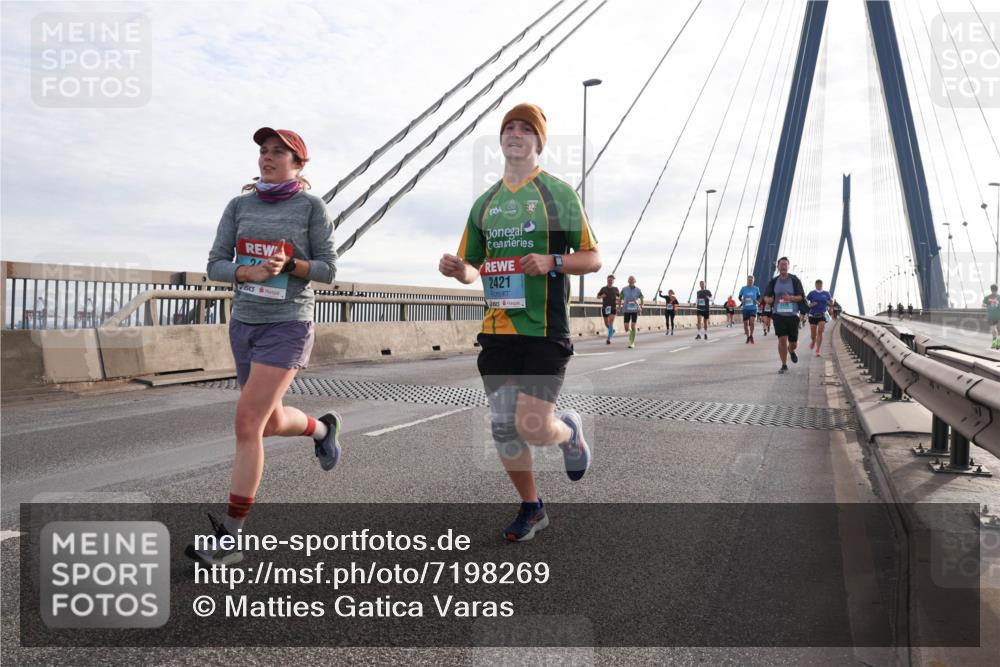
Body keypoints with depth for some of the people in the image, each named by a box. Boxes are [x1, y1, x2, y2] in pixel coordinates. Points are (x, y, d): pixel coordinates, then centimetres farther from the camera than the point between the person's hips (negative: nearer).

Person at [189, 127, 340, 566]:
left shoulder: (311, 206, -3)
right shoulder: (239, 206, 7)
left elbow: (327, 269, -2)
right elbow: (215, 266, 2)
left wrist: (287, 264, -20)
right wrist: (250, 272, -18)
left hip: (287, 326, -5)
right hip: (244, 324, 6)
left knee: (247, 424, -14)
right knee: (272, 422, 15)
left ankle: (229, 537, -5)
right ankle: (323, 428, 49)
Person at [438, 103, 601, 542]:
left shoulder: (558, 193, 1)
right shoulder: (485, 203, 15)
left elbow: (593, 259, 1)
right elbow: (473, 270, 21)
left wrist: (552, 262, -17)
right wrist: (458, 268, -3)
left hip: (546, 329, -5)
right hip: (498, 330, 5)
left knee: (532, 427, -12)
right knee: (502, 427, 6)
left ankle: (570, 432, 24)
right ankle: (531, 507, 27)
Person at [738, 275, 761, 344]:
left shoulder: (756, 289, 2)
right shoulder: (743, 288, 1)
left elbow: (759, 297, 14)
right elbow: (740, 297, 11)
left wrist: (757, 301, -6)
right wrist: (741, 300, -9)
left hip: (753, 308, -1)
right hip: (745, 308, 1)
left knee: (752, 322, -20)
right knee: (745, 324, 5)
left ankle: (751, 336, 2)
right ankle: (748, 337, 26)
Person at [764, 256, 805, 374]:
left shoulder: (794, 280, -3)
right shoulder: (774, 281, 2)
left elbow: (801, 297, -3)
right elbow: (766, 296, 10)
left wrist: (791, 298, -24)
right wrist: (769, 299, -15)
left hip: (792, 315, 0)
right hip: (779, 315, 0)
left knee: (793, 343, 6)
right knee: (782, 340, -10)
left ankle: (791, 351, 44)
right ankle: (784, 365, 2)